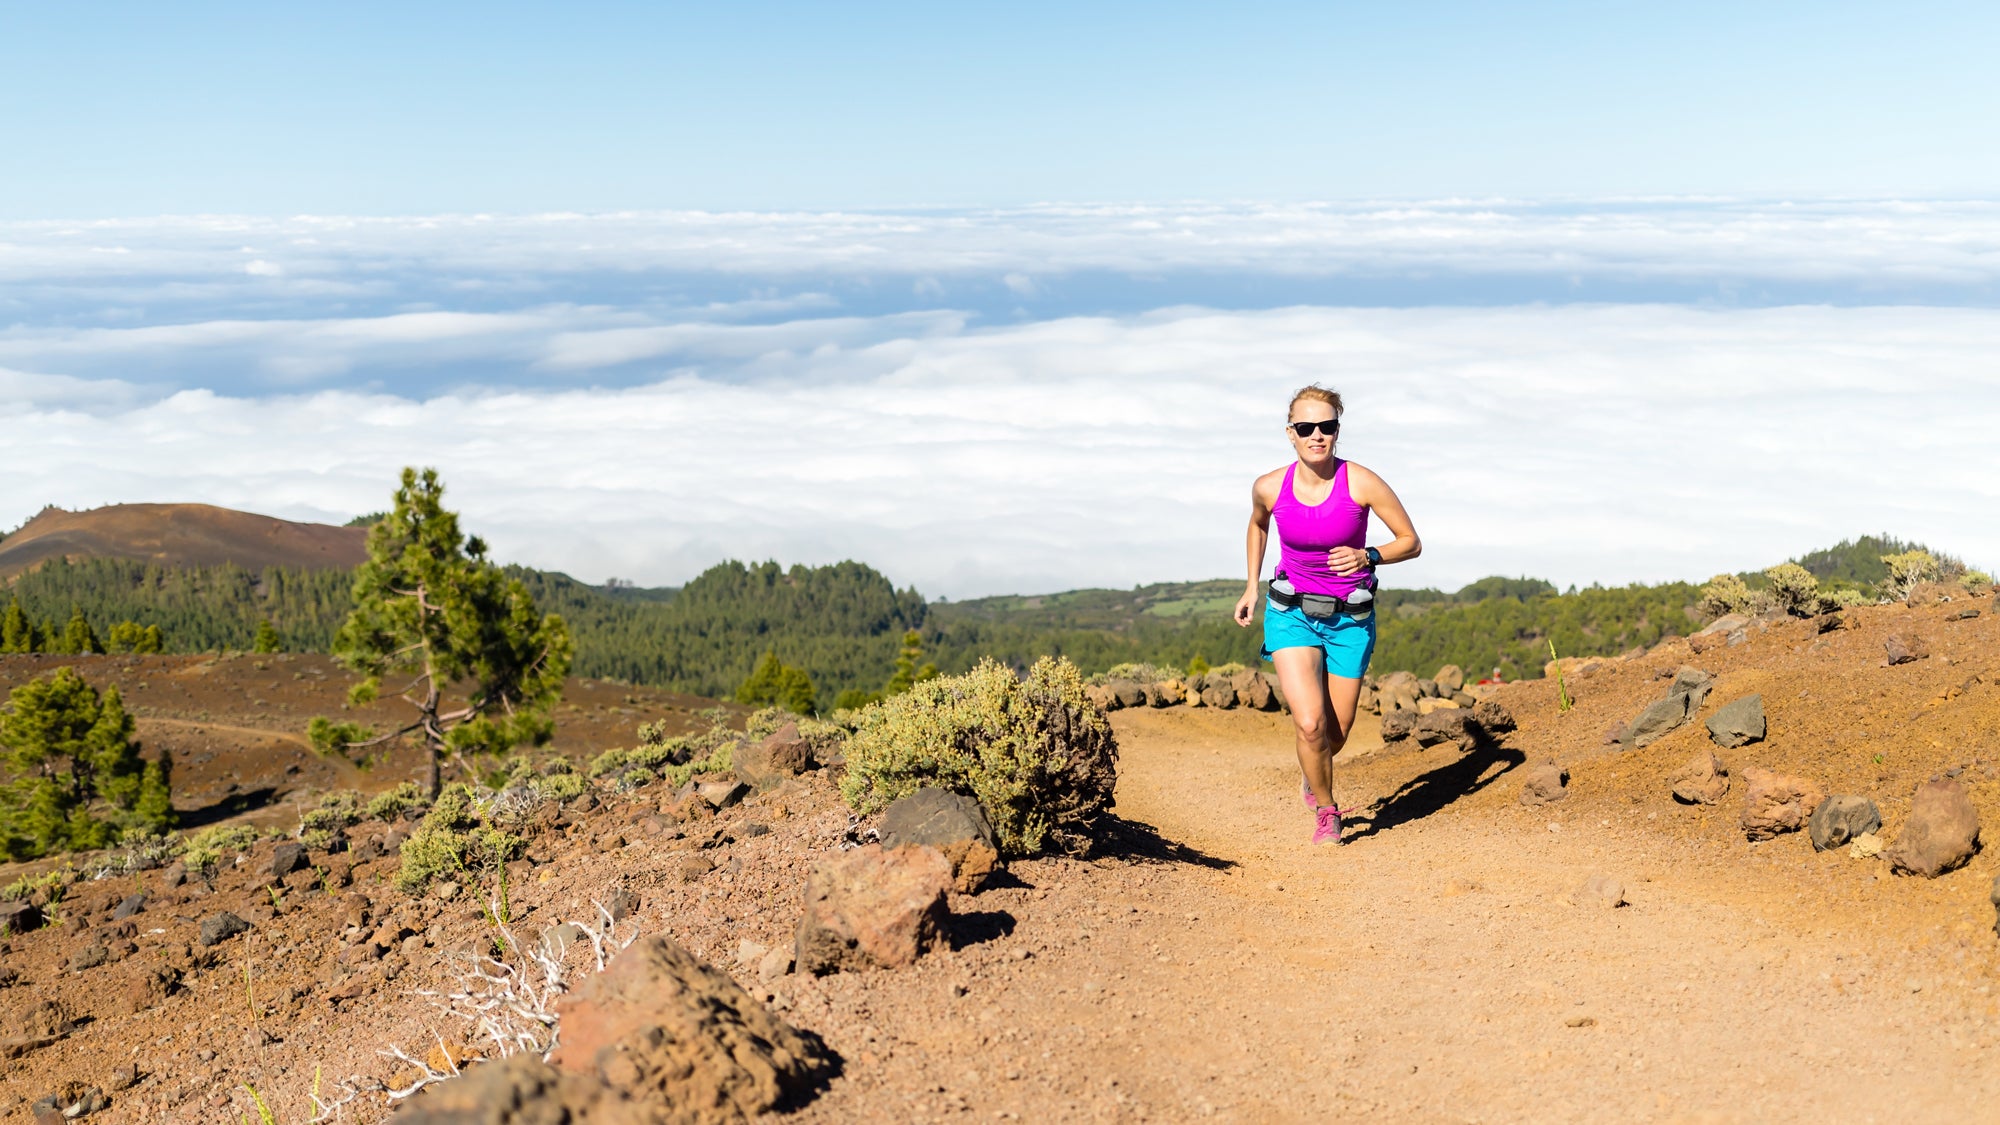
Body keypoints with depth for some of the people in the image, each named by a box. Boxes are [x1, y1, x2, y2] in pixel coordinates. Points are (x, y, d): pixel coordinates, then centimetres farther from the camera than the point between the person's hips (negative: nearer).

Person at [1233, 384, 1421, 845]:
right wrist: (1251, 586, 10)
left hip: (1350, 618, 0)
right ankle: (1325, 811, 10)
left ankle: (1312, 779, 45)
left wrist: (1367, 557, -26)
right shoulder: (1269, 488, -11)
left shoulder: (1363, 484, -18)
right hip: (1291, 614, 0)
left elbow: (1411, 542, -8)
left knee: (1337, 731, 9)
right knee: (1310, 723, -17)